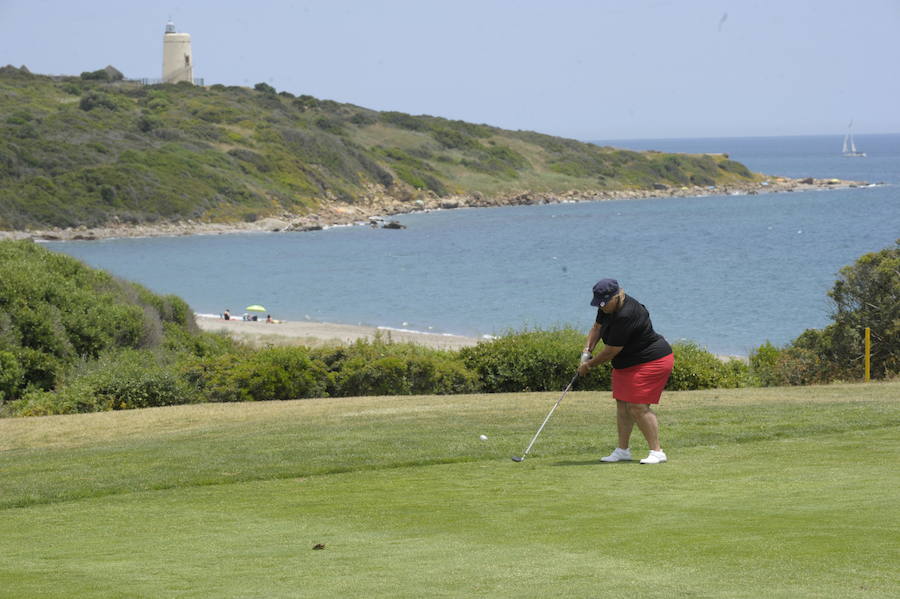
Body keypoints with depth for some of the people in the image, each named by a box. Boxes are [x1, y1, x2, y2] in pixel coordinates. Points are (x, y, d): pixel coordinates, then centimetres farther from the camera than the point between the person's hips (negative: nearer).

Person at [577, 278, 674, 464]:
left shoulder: (626, 316, -30)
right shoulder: (608, 308, 0)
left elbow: (610, 352, -24)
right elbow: (597, 327, 18)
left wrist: (589, 365, -9)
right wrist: (587, 349, 1)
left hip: (651, 362, -10)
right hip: (627, 364, 10)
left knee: (638, 407, -16)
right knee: (622, 404, 9)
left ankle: (657, 452, -13)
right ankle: (622, 450, 15)